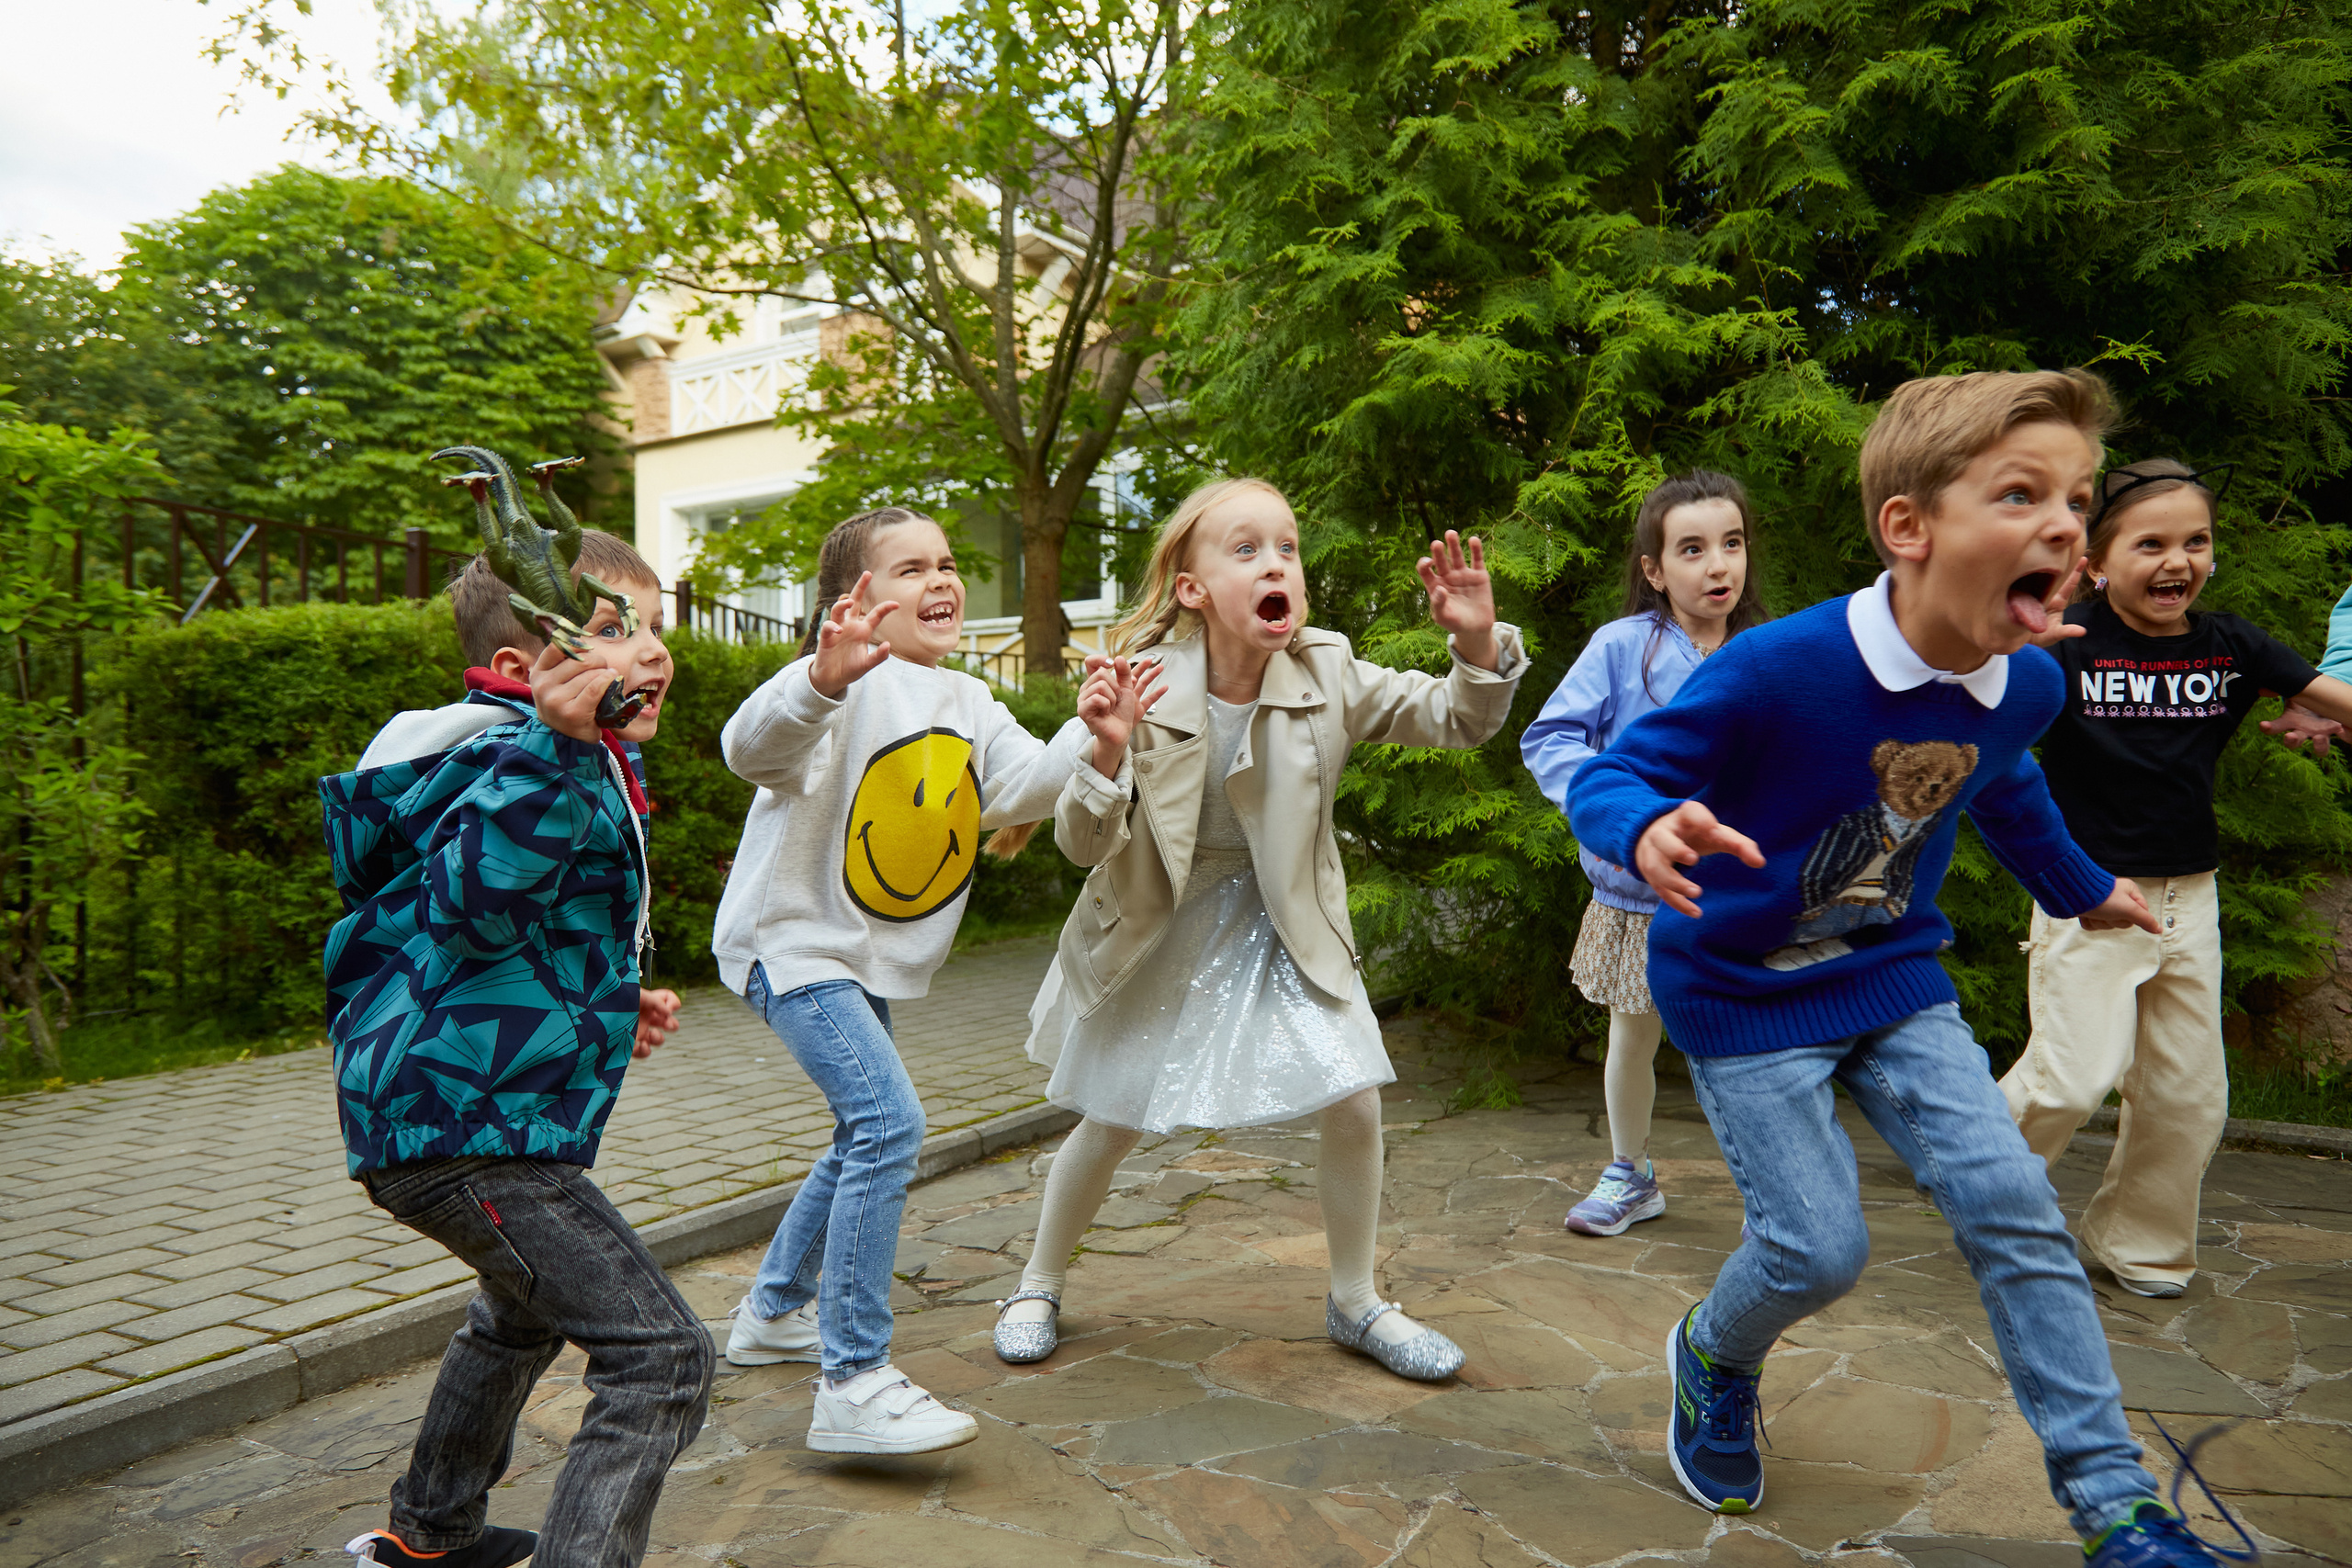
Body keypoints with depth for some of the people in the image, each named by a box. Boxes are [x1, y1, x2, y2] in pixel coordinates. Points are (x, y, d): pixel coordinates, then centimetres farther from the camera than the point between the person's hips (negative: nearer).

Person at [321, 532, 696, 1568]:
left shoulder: (584, 766, 15)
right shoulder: (514, 756, -17)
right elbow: (477, 906, -36)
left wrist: (612, 1002, 18)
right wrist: (552, 745, -42)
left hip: (451, 1107, 12)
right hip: (468, 1126, -12)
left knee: (523, 1314, 35)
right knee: (660, 1358, -16)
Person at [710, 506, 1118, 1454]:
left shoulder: (969, 704, 6)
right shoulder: (850, 684, -18)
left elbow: (1028, 783, -7)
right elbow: (752, 748, -35)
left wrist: (1093, 733, -24)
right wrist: (822, 679, -54)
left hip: (873, 956, 9)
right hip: (792, 940, -9)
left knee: (867, 1138, 20)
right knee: (888, 1124, -22)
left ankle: (773, 1312, 41)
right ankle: (853, 1386, -14)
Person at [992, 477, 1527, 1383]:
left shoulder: (1327, 677, -14)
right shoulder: (1143, 686, -20)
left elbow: (1460, 720, -10)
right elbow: (1082, 846, -19)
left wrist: (1479, 642, -31)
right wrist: (1105, 753, -38)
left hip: (1280, 927, 2)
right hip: (1158, 932, -2)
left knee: (1355, 1108, -4)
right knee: (1110, 1127, 9)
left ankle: (1355, 1302, 22)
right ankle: (1040, 1284, 35)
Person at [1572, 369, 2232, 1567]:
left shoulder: (2026, 684, -5)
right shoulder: (1774, 671, -28)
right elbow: (1610, 778, -23)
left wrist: (2079, 888, 35)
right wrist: (1649, 832, -47)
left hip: (1895, 982, 6)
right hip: (1742, 995, -5)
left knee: (2012, 1207, -2)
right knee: (1819, 1247, -5)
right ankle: (1713, 1357, 30)